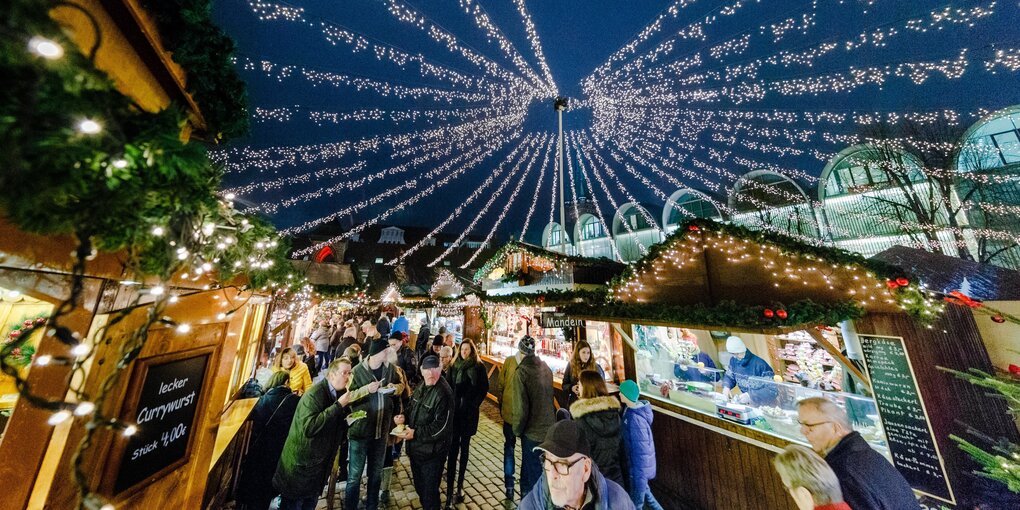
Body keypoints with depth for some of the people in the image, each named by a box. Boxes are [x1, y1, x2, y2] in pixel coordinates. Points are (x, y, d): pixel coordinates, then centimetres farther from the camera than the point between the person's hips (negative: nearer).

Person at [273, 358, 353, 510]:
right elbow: (309, 427, -36)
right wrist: (338, 405, -35)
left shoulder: (341, 394, -3)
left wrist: (348, 421, -13)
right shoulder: (314, 394, -26)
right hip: (301, 464, -7)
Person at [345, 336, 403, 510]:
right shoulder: (358, 371, -16)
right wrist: (366, 389, -28)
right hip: (360, 429, -4)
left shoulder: (390, 368, -4)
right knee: (355, 475, 10)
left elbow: (401, 385, 8)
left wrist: (395, 388, -14)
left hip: (382, 429, 4)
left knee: (376, 473, 23)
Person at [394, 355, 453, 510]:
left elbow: (442, 426, -26)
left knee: (429, 491, 10)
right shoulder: (421, 387, 0)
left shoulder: (444, 393, -27)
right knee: (419, 485, 26)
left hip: (431, 451, -8)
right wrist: (405, 417, -4)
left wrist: (416, 433, -23)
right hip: (416, 447, 8)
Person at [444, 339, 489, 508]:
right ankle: (450, 491, 9)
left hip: (469, 413, -1)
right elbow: (448, 385, 6)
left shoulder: (479, 367, -7)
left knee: (464, 446, 15)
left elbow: (484, 389, -3)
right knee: (453, 448, -1)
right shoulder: (454, 366, 0)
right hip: (454, 411, 1)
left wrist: (474, 405, -9)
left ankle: (459, 485, 31)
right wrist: (449, 404, -2)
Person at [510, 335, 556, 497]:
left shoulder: (521, 372, -23)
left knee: (532, 474, 13)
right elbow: (549, 395, 7)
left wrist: (517, 430, -5)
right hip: (549, 428, 6)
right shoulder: (546, 367, -3)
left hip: (533, 431, -6)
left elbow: (521, 408, -22)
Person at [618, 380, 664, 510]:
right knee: (644, 492, 29)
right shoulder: (632, 409, -6)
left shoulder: (635, 419, -33)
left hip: (639, 466, -8)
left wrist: (638, 477, -17)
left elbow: (641, 450, -26)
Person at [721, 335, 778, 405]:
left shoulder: (760, 364, -23)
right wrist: (726, 387, -10)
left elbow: (774, 389, -22)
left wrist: (751, 395, -30)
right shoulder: (734, 361, -5)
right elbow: (729, 377, 9)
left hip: (763, 404, -3)